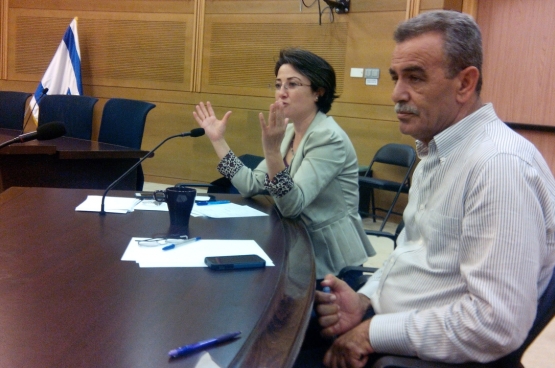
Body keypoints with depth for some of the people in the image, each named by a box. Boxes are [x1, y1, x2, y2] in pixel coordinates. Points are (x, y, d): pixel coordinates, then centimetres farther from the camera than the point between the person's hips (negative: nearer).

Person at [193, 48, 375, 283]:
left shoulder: (328, 138, -20)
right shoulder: (290, 132, 6)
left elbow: (291, 205, -28)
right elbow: (251, 186, 0)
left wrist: (272, 150, -40)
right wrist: (218, 140, 0)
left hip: (329, 258, -7)